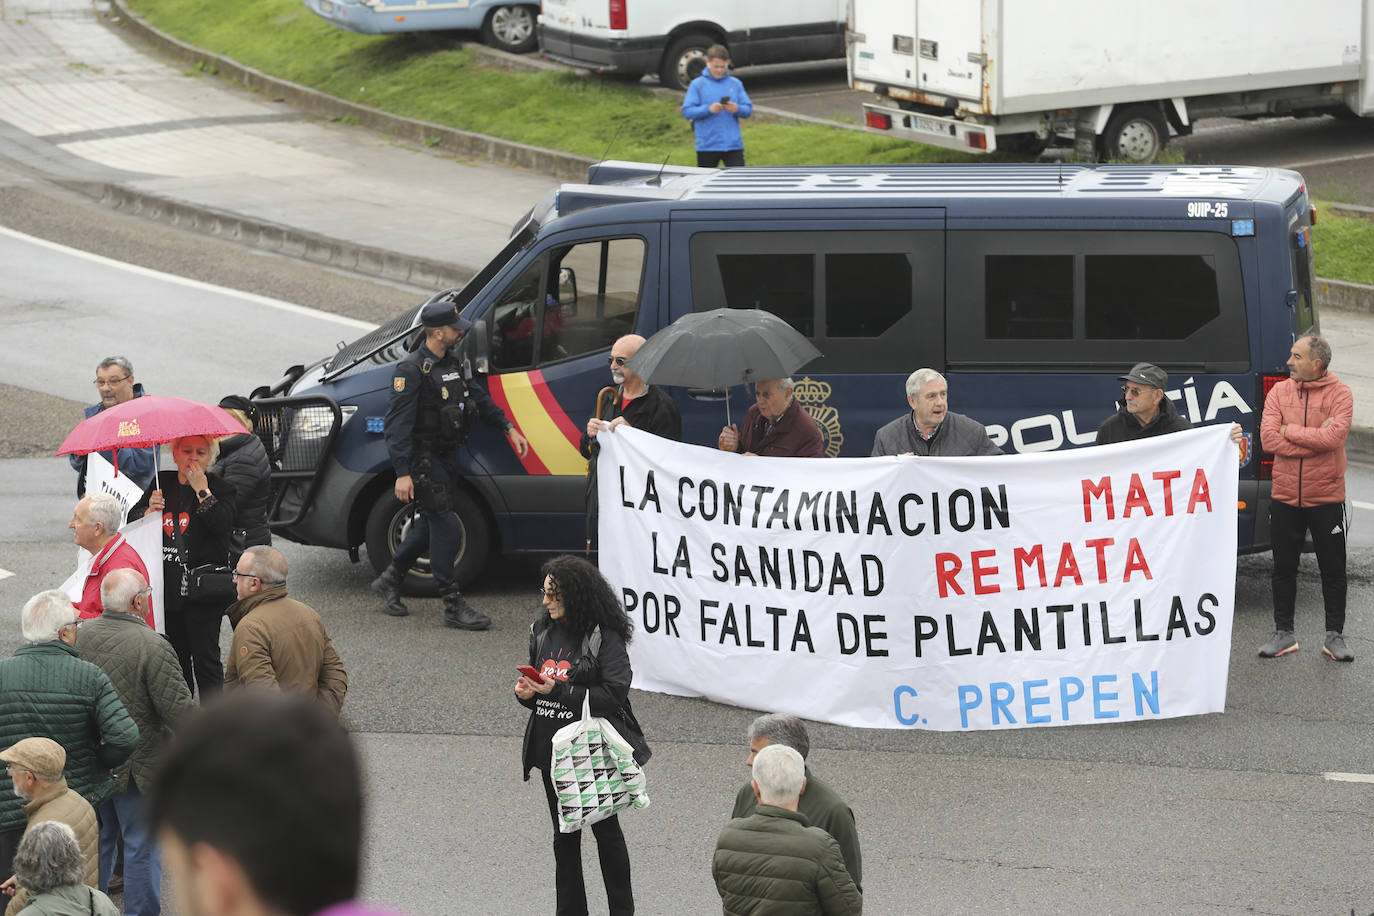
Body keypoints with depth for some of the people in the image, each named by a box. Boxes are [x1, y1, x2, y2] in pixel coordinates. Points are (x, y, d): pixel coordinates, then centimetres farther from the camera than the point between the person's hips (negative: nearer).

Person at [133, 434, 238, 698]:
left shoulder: (219, 488, -1)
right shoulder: (162, 483, 11)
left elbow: (223, 524, -18)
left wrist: (201, 489, -16)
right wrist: (150, 510, -8)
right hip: (168, 586, 5)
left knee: (205, 657, -7)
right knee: (176, 656, 13)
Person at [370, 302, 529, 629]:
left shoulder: (452, 363, 10)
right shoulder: (411, 370, -18)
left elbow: (477, 397, 23)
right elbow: (398, 424, -22)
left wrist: (508, 428, 15)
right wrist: (402, 473, -27)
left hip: (447, 457, 9)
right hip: (424, 460, -9)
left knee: (433, 523, 16)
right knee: (445, 525, -10)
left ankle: (389, 580, 33)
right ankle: (454, 607, -7)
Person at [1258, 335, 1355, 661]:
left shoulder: (1339, 394, -7)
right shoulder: (1279, 392, 1)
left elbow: (1335, 436, -22)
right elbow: (1268, 438, -11)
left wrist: (1290, 430, -15)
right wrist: (1315, 438, -17)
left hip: (1326, 498, -3)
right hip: (1285, 496, 3)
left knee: (1333, 570, 5)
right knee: (1284, 568, 10)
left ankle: (1335, 635, 16)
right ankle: (1283, 633, 21)